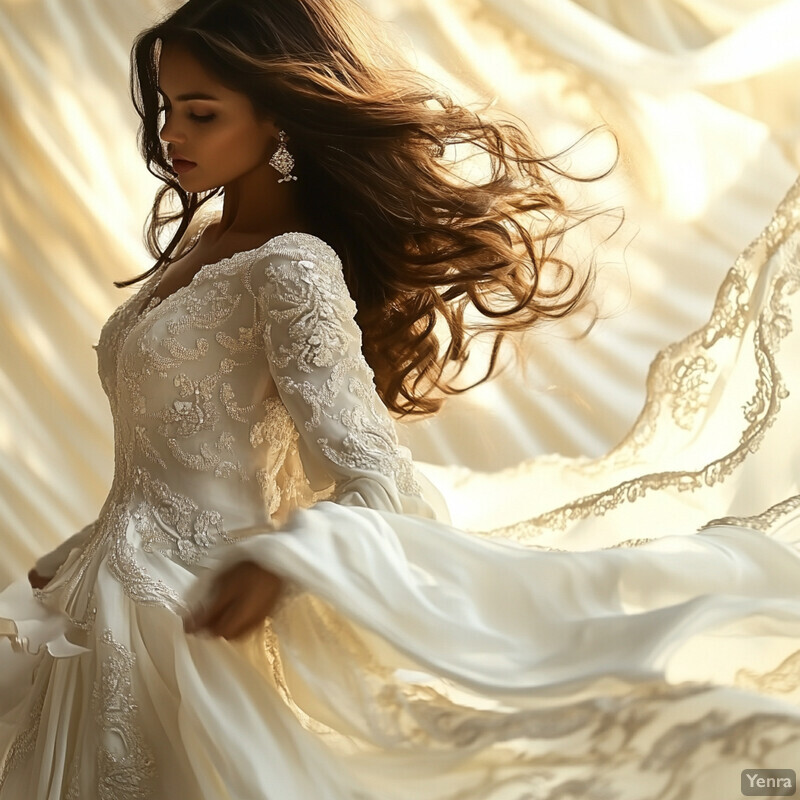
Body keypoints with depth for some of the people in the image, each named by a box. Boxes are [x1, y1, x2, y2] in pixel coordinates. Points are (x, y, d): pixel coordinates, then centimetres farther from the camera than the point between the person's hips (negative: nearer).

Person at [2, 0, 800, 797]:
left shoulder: (291, 269, -19)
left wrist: (282, 559, -40)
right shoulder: (197, 237, 6)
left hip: (191, 612, -8)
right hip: (112, 600, 8)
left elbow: (375, 491, -23)